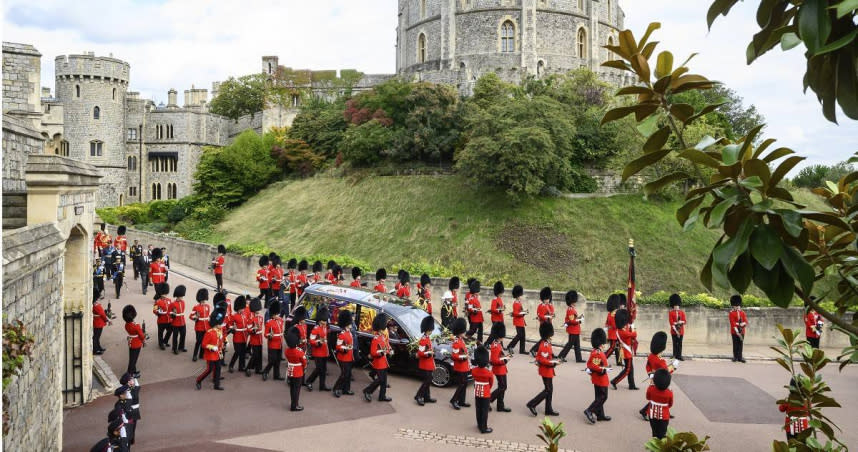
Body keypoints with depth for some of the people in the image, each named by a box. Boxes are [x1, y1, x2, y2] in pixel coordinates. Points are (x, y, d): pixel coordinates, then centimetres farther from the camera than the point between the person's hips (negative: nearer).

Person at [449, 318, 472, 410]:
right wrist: (464, 356, -26)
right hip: (460, 368, -10)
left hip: (464, 367, 10)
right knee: (461, 385, -7)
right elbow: (454, 356, -24)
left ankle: (461, 401, 21)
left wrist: (467, 357, 20)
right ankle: (453, 401, 1)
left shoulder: (461, 340, 11)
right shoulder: (456, 342, -19)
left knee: (464, 384, 13)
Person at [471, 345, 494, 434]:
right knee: (485, 411, 5)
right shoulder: (489, 373, -20)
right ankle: (484, 428, 11)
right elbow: (491, 383, -2)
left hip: (477, 392, 4)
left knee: (478, 410, 17)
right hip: (486, 394, -4)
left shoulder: (474, 371, -11)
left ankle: (480, 425, 30)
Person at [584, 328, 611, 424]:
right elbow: (593, 366, -28)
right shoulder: (598, 354, -22)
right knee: (603, 397, -4)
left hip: (597, 379, 10)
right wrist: (603, 369, -24)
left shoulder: (594, 352, 9)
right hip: (601, 379, -10)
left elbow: (589, 364, 16)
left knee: (599, 397, 15)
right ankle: (589, 411, -8)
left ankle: (600, 415, 22)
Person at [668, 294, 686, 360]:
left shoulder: (682, 312, 8)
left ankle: (679, 356, 9)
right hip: (674, 331, -3)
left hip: (681, 330, 3)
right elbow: (671, 322, -8)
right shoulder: (671, 313, -1)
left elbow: (684, 321, 3)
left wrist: (679, 322, -17)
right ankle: (675, 356, 4)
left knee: (680, 344, 5)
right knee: (675, 344, 0)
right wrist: (676, 330, -15)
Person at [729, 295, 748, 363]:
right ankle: (735, 357, 10)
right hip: (734, 332, -3)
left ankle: (740, 357, 9)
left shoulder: (742, 312, 10)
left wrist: (740, 324, -20)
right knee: (735, 345, 2)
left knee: (740, 344, 5)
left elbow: (746, 322, 1)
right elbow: (732, 323, -12)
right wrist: (737, 332, -19)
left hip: (742, 331, 3)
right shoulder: (731, 313, -4)